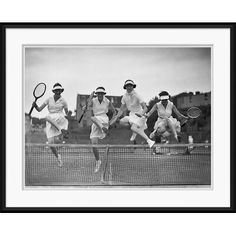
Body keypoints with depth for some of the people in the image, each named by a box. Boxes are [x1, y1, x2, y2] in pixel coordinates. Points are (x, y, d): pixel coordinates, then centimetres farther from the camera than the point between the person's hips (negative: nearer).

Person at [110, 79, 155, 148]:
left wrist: (141, 113, -40)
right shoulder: (125, 96, 2)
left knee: (133, 128, -29)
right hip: (132, 114, 7)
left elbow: (145, 108, -20)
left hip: (139, 115, -7)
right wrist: (115, 118, 6)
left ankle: (149, 141, -32)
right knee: (121, 122, -16)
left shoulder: (137, 96, -17)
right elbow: (122, 110, 11)